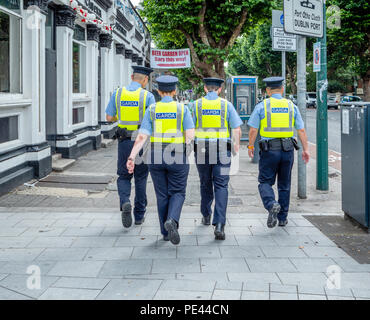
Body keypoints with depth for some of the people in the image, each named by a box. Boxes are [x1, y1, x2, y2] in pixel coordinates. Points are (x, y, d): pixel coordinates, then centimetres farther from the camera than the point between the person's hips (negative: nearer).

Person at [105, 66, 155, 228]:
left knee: (124, 177, 13)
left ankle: (125, 202, -15)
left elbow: (109, 117, 4)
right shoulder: (147, 96, -7)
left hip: (124, 142, 1)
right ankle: (139, 215, 18)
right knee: (140, 178, 12)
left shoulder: (118, 93, 1)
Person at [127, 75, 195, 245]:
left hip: (156, 156, 2)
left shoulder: (151, 110, 0)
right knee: (177, 192, 9)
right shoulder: (182, 109, -3)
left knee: (162, 195, 12)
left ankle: (165, 232, 17)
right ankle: (172, 220, -18)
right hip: (177, 157, -2)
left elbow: (142, 136, -9)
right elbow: (190, 134, -10)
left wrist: (131, 157, -12)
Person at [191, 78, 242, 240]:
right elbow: (237, 130, -1)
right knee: (221, 187, -3)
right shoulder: (226, 105, 1)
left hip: (201, 151, 1)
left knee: (205, 184, 20)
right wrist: (237, 146, 15)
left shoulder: (196, 104, 3)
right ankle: (219, 224, -16)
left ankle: (206, 216, 35)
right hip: (222, 151, -1)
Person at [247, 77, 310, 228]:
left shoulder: (261, 106, -2)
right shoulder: (291, 106, 6)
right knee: (284, 185, 13)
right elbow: (301, 130, 4)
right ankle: (282, 218, 17)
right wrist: (305, 150, 9)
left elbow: (253, 130, -4)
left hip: (269, 150, -3)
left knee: (265, 182, 5)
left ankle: (272, 204, -22)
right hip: (288, 149, 3)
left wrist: (250, 146, 9)